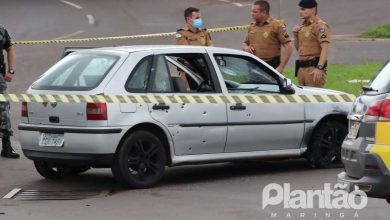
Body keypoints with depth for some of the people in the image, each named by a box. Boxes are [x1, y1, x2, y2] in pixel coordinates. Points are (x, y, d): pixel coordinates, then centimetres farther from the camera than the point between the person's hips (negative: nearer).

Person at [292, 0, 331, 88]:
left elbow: (325, 48, -20)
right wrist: (296, 35, 8)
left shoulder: (320, 26, -10)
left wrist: (319, 68, -29)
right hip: (302, 67, 9)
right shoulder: (303, 27, 17)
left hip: (313, 68, -9)